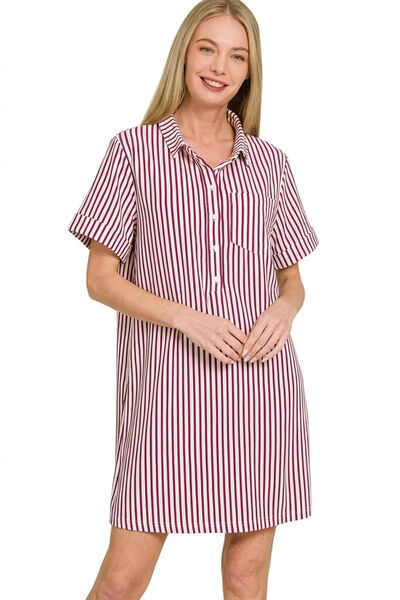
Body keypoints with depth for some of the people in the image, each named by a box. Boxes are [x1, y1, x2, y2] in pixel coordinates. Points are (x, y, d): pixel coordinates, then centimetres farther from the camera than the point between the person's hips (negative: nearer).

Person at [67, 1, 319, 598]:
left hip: (262, 380, 3)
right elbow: (101, 279, 0)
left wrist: (284, 309, -6)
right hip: (168, 380, -3)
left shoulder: (270, 162, 11)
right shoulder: (134, 150, 3)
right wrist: (188, 317, -14)